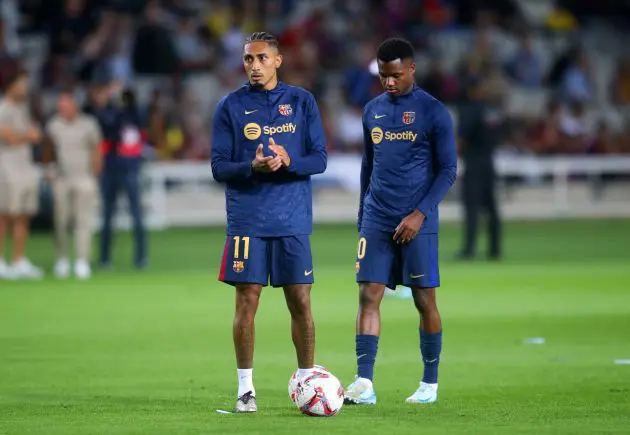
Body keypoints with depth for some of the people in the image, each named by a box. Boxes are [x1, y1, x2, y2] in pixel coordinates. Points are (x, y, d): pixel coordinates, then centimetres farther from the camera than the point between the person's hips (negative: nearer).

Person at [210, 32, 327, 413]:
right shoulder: (231, 106, 3)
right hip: (247, 220, -1)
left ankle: (307, 381, 13)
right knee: (247, 300, -2)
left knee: (300, 301, 2)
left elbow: (319, 159, 3)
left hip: (293, 220, 1)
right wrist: (253, 167, -19)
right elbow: (219, 167, 0)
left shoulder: (302, 101, 5)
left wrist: (288, 161, -17)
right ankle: (246, 388, 6)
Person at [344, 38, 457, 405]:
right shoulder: (373, 111, 12)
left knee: (425, 299, 2)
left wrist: (420, 213, -14)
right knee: (369, 296, -6)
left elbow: (448, 171, -5)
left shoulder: (433, 112, -4)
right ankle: (364, 383, -10)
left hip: (416, 223, -4)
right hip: (377, 220, 4)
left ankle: (430, 383, 13)